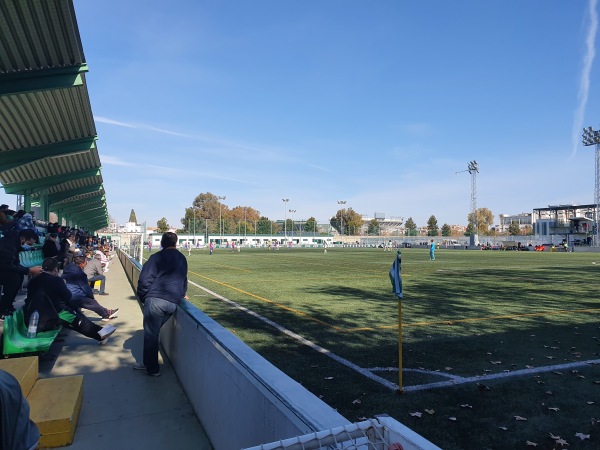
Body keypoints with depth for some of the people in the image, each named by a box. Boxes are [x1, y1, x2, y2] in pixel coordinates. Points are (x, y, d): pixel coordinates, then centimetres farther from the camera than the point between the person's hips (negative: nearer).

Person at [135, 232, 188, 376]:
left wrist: (143, 297, 6)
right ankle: (148, 363, 25)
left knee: (150, 333, 5)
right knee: (154, 331, 18)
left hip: (156, 300, -6)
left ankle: (153, 369, 10)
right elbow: (183, 279, 27)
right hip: (173, 303, 6)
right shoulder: (182, 259, 16)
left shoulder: (157, 257, -2)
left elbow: (144, 279, -7)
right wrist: (181, 294, 41)